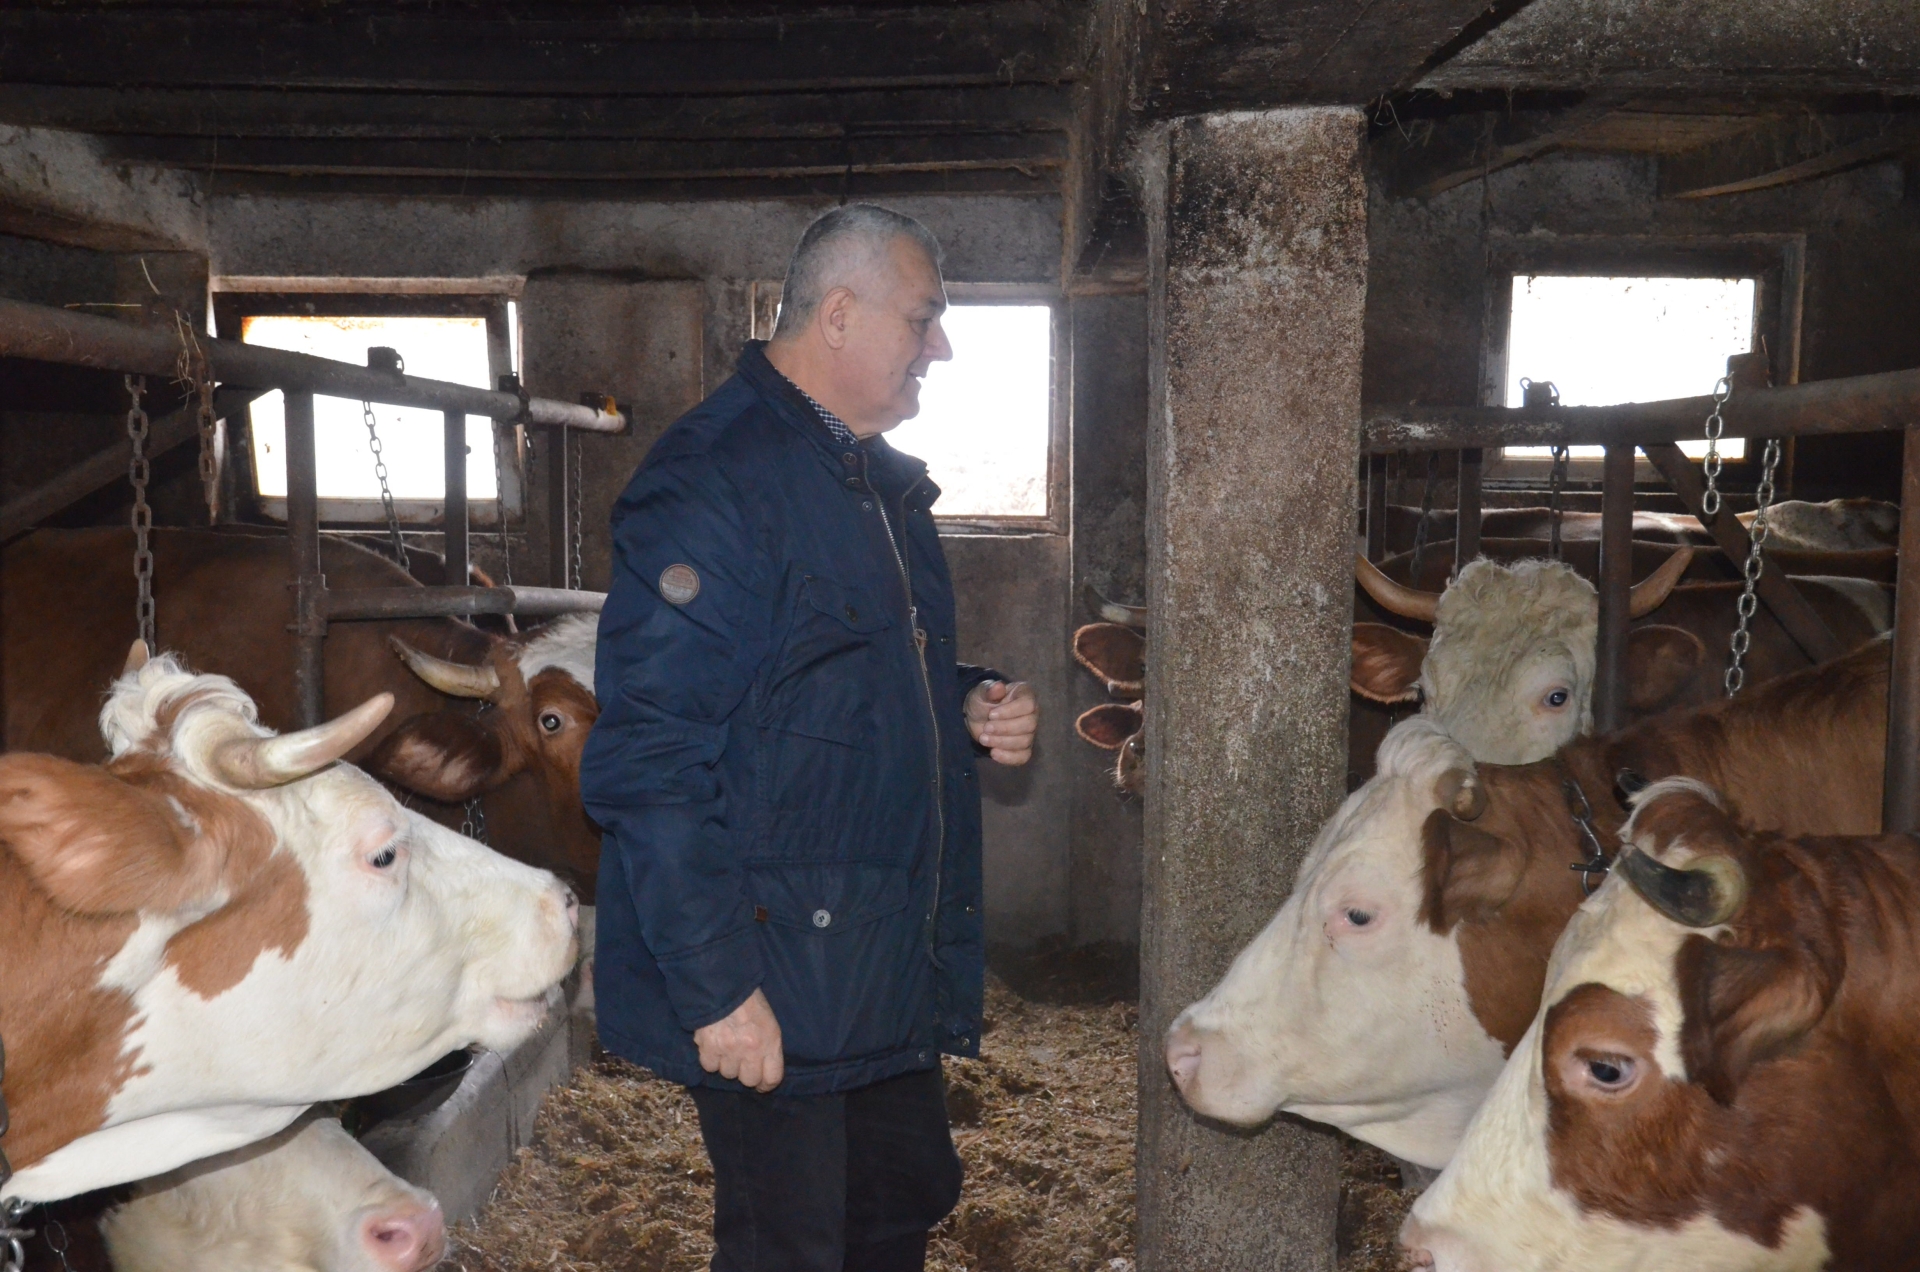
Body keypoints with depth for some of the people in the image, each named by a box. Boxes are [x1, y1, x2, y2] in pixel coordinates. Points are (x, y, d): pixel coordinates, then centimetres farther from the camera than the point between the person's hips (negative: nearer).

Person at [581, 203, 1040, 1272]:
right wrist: (716, 986, -22)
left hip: (893, 971, 9)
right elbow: (650, 762, -22)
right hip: (773, 991, -9)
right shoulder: (711, 484, -18)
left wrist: (973, 707, 5)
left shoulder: (886, 484, 13)